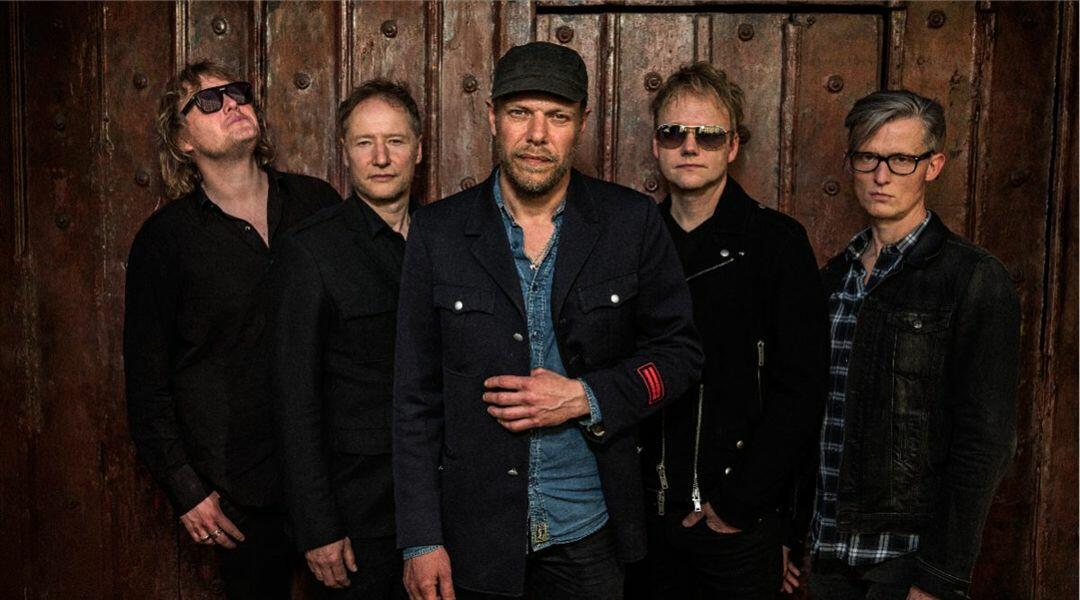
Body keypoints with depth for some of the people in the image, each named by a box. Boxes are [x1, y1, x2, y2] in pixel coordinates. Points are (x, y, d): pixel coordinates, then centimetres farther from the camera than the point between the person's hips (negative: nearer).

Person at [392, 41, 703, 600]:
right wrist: (421, 541, -5)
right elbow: (416, 394, -2)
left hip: (588, 534, 0)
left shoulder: (633, 221, -4)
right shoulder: (439, 230, -3)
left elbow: (679, 351, 2)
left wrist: (586, 399, -15)